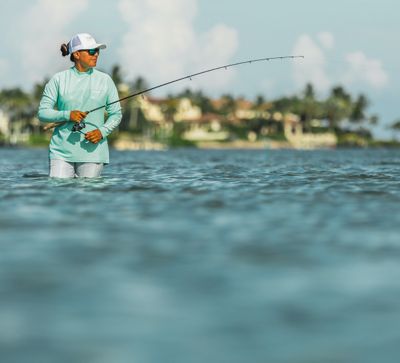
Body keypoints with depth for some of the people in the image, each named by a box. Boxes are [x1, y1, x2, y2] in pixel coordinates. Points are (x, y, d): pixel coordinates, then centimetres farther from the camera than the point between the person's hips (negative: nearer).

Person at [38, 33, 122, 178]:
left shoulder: (105, 80, 6)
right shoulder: (59, 79, 3)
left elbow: (116, 114, 9)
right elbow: (42, 113, 1)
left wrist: (102, 132, -9)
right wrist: (67, 115, -16)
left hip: (92, 151, 1)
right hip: (62, 150, -1)